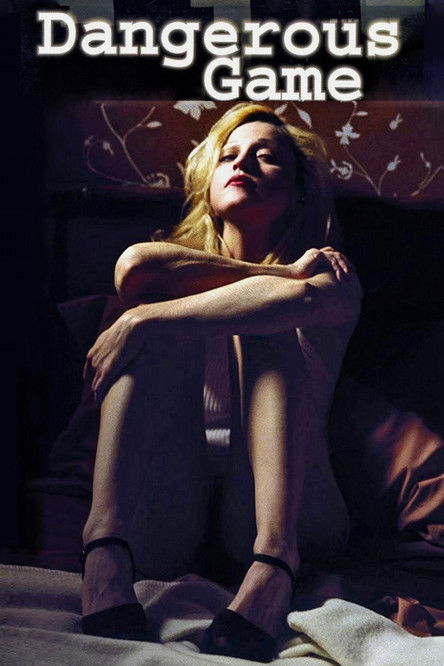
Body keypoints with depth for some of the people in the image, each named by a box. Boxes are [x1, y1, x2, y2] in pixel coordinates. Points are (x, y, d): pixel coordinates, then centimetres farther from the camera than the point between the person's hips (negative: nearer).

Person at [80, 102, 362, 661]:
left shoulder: (332, 278, 15)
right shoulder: (182, 268, 22)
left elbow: (301, 299, -13)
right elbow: (135, 268, -6)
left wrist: (144, 319, -20)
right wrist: (281, 274, -4)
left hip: (290, 510, -1)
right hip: (159, 524, 1)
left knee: (263, 322, -16)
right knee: (159, 313, -14)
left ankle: (273, 565, -38)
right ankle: (105, 548, -38)